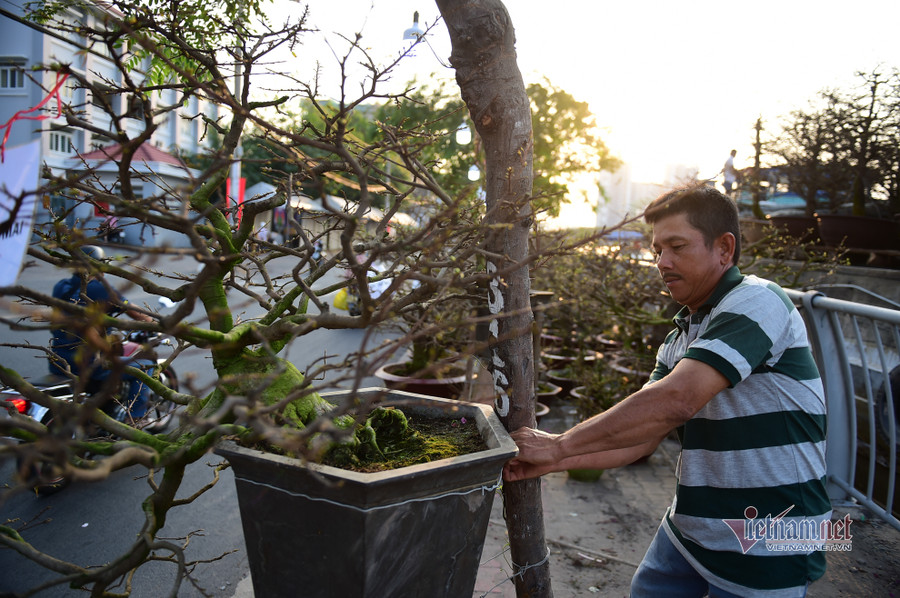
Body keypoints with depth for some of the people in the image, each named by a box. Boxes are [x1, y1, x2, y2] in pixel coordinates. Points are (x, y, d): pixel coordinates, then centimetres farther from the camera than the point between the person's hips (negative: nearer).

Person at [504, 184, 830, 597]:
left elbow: (676, 400, -31)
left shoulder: (758, 303, -19)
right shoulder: (680, 338, 7)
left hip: (765, 548, -7)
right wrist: (551, 461, -11)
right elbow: (640, 436, 3)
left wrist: (559, 445, -25)